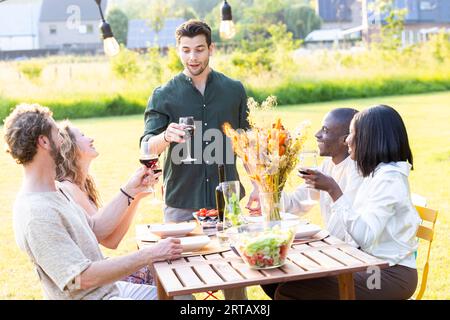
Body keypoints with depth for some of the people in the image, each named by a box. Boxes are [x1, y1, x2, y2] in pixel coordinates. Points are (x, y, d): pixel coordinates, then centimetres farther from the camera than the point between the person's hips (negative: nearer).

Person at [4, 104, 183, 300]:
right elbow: (84, 278, -27)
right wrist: (151, 254, -23)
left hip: (110, 288, 10)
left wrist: (129, 191, 5)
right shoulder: (37, 213, -26)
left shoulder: (55, 190, 7)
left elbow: (94, 230, 12)